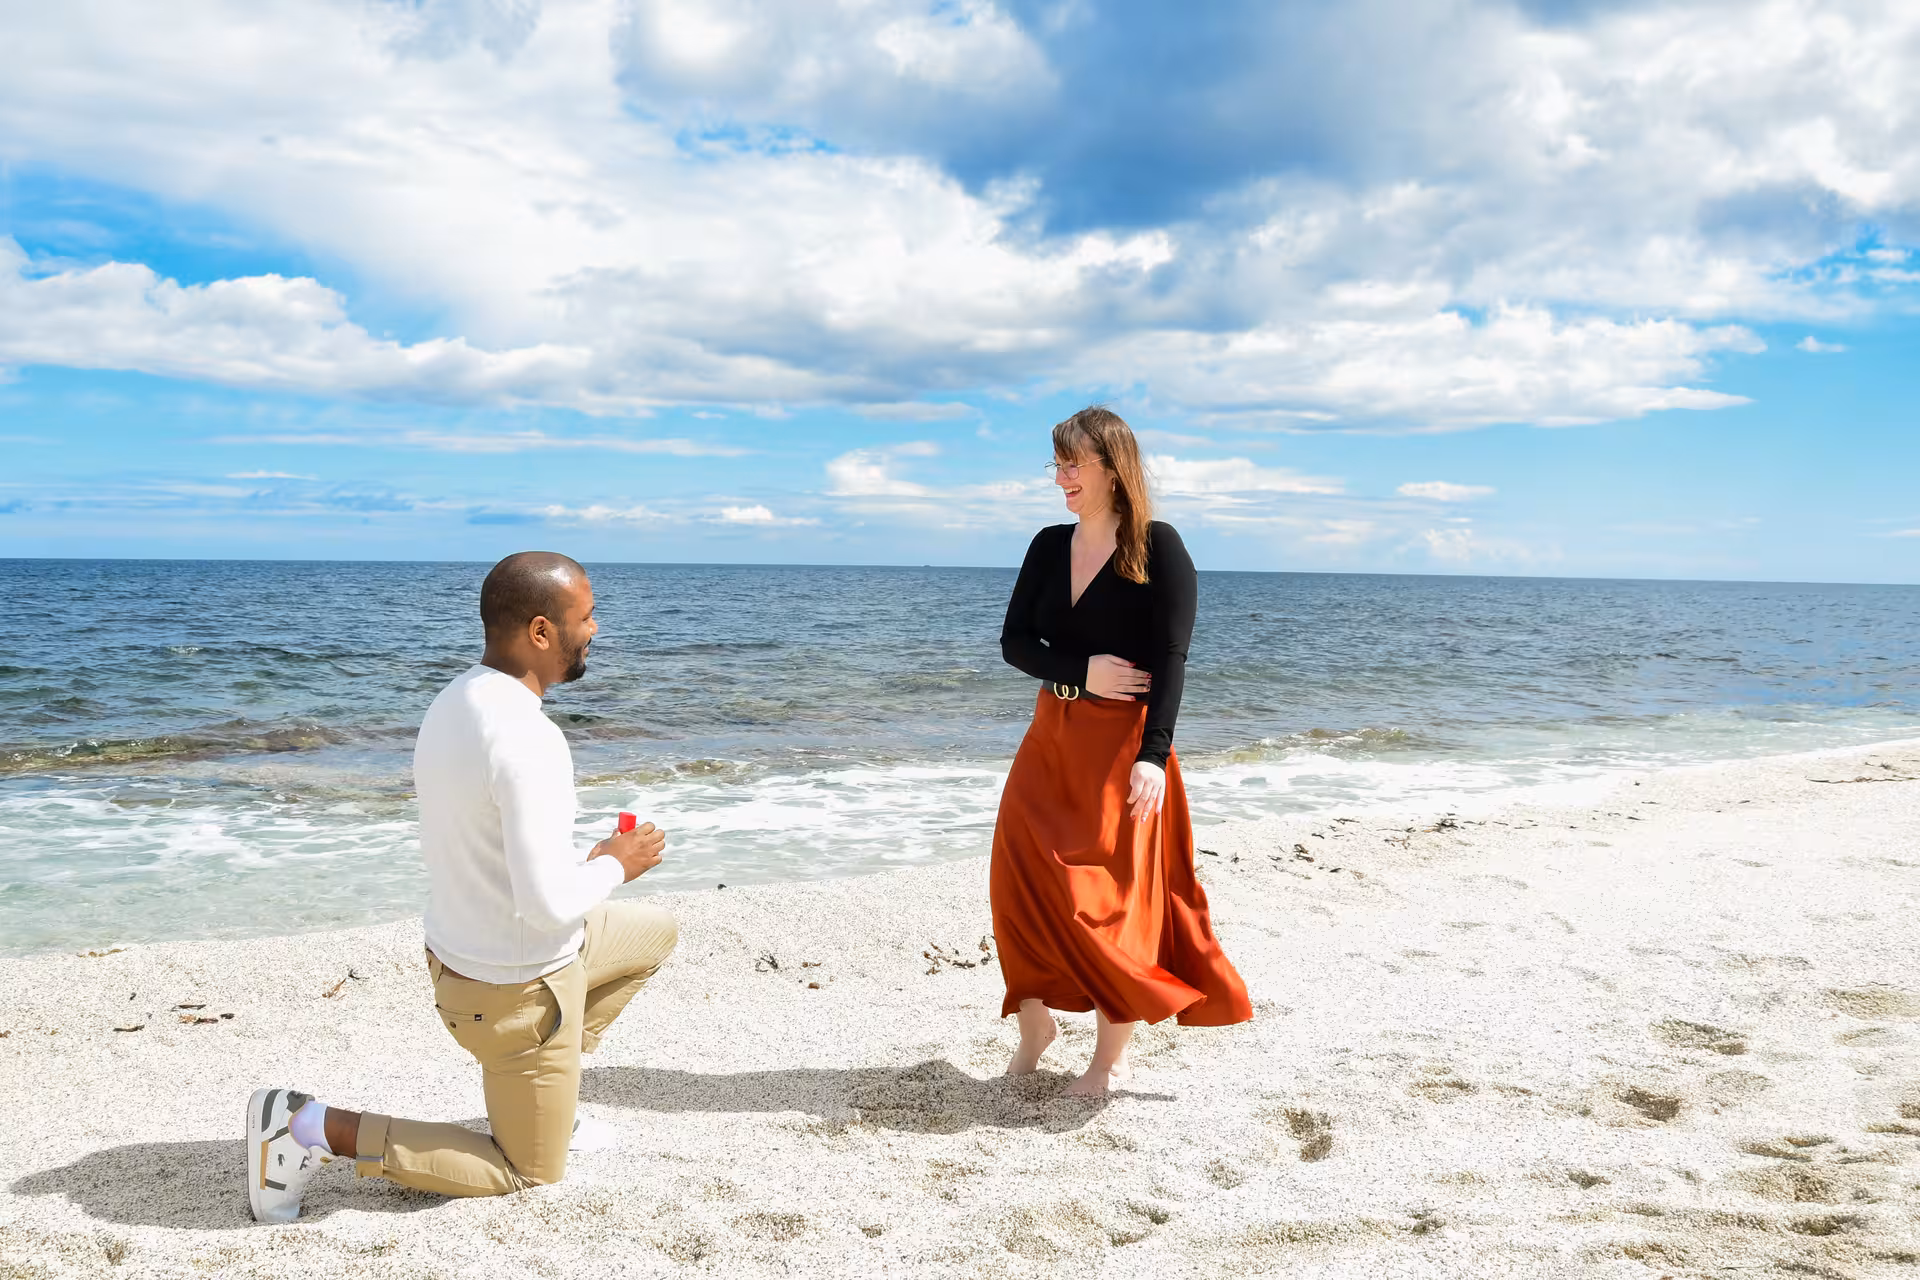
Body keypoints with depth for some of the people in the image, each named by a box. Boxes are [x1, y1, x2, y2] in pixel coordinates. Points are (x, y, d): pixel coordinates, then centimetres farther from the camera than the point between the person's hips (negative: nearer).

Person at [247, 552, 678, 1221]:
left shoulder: (452, 703, -2)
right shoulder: (528, 741, -32)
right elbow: (548, 903, -33)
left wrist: (587, 862, 9)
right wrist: (614, 865, -14)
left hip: (460, 950, 9)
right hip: (516, 991, -9)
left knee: (655, 931, 26)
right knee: (530, 1173, 13)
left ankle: (542, 1079, 25)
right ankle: (314, 1127, 3)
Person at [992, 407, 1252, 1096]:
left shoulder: (1158, 547, -8)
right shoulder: (1050, 546, 8)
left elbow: (1170, 660, -14)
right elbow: (1014, 642, 5)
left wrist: (1152, 755, -23)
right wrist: (1083, 672, -13)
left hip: (1121, 741, -5)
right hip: (1051, 736, 5)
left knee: (1111, 892, -1)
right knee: (1020, 879, 2)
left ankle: (1113, 1054, 14)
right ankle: (1034, 1023, 22)